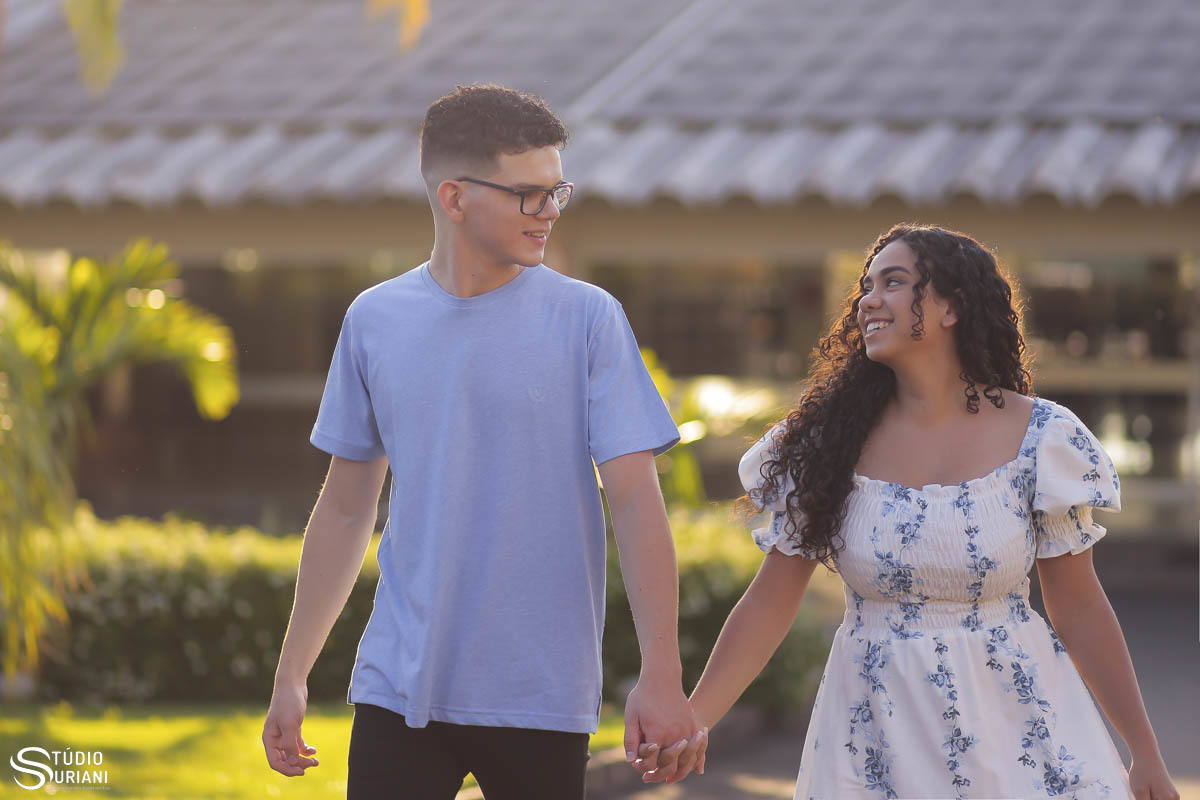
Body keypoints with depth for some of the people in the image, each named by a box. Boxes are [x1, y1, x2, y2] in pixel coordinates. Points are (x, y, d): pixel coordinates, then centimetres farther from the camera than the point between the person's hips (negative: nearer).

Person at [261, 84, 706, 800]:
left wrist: (662, 676, -18)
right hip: (399, 687, 2)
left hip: (542, 701, -2)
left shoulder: (587, 319, -3)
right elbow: (346, 508, 12)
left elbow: (636, 500, -8)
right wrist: (292, 674, 11)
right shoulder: (374, 320, 5)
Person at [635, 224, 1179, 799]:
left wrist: (1145, 753, 2)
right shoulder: (829, 444, -1)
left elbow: (1078, 606, 1)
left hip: (1013, 726, -1)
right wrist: (690, 723, -10)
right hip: (877, 725, 1)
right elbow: (769, 602, 0)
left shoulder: (1041, 438, -5)